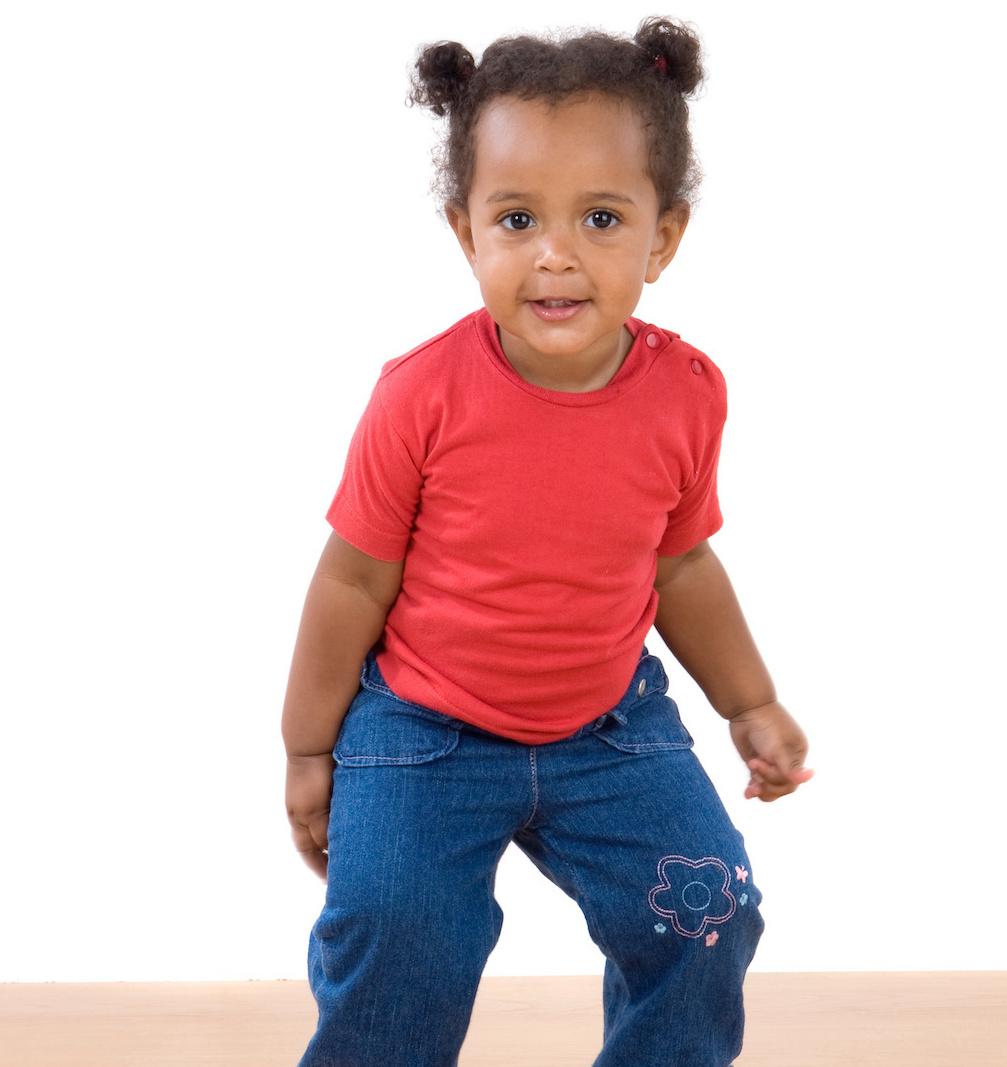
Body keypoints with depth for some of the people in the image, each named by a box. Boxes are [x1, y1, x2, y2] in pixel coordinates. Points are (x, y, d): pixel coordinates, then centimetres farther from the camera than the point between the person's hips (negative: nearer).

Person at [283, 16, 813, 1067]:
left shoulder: (686, 394, -10)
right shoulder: (423, 395, -20)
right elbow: (353, 582, -9)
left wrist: (749, 704, 13)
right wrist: (308, 751, -1)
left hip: (610, 726, 3)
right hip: (424, 735, -2)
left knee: (706, 915, -1)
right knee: (391, 940, -13)